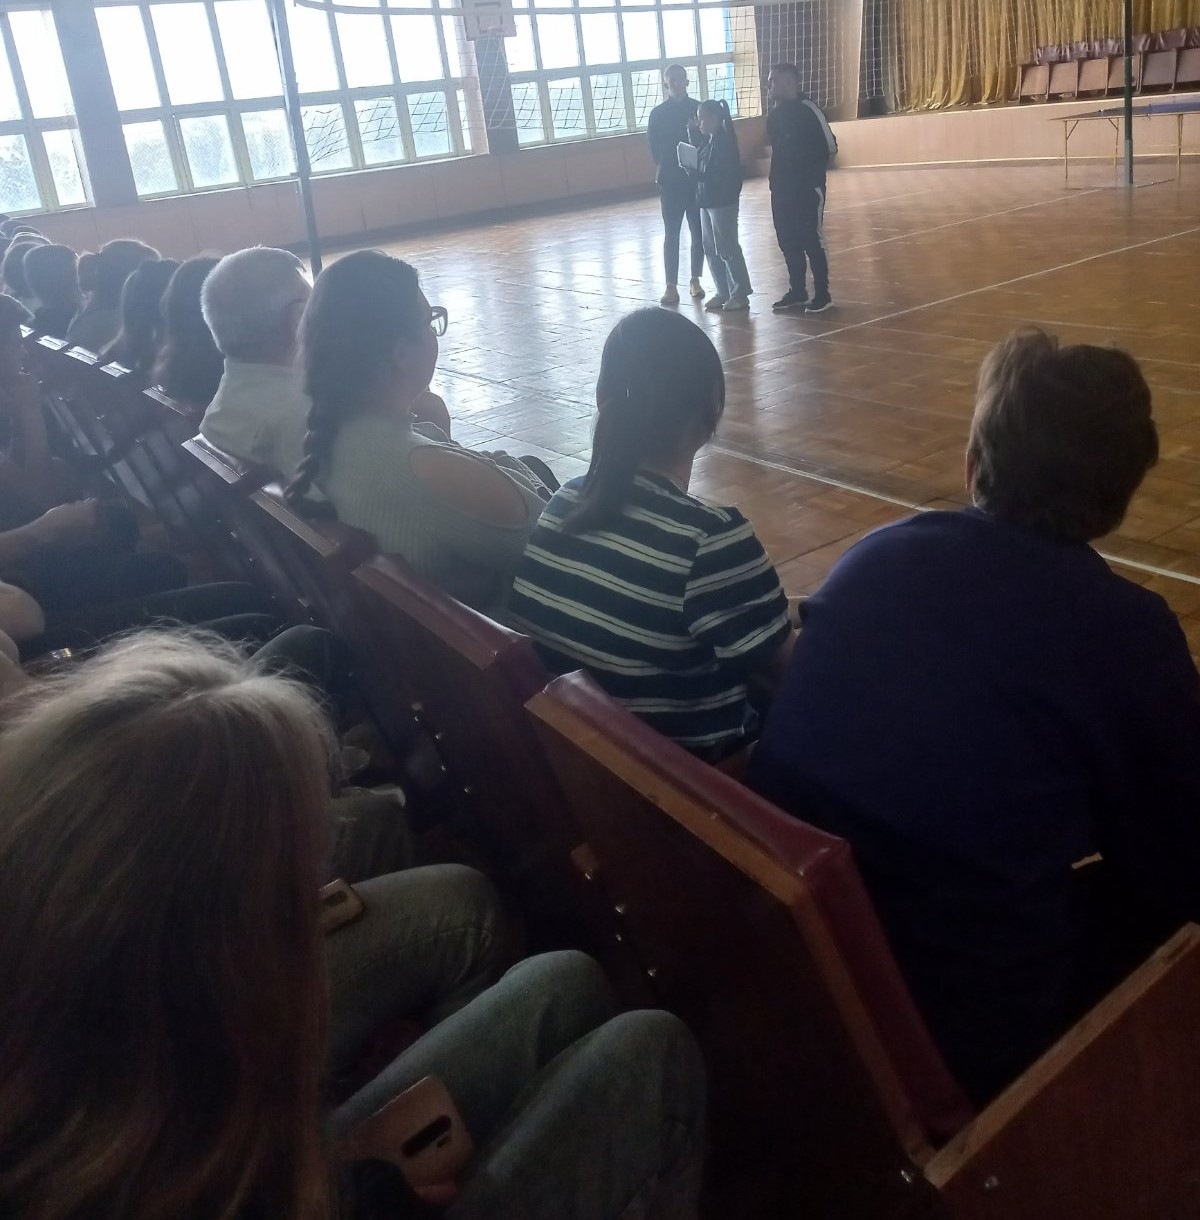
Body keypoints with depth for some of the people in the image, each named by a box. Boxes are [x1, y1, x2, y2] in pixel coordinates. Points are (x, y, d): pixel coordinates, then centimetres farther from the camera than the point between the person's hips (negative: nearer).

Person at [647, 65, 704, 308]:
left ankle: (695, 280, 16)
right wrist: (665, 170, -7)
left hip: (697, 178, 1)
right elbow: (654, 148, 2)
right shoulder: (658, 114, 4)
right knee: (672, 234, -1)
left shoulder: (698, 109, 5)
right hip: (670, 181, -1)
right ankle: (671, 285, 0)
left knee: (699, 232, 4)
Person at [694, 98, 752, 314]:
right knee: (711, 249, 11)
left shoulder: (724, 142, -14)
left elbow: (722, 175, -21)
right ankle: (723, 291, 20)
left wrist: (696, 173, -19)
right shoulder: (708, 141, 12)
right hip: (707, 201, 9)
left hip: (723, 202, -9)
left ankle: (740, 294, 3)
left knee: (727, 249, -4)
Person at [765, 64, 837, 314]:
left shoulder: (808, 109, -12)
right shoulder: (775, 113, 10)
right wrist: (776, 178, 9)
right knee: (788, 241, 10)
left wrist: (814, 172, -7)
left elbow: (830, 146, -12)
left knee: (812, 240, -4)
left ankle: (822, 294, 5)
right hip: (781, 188, 8)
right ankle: (797, 292, 21)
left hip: (808, 188, -8)